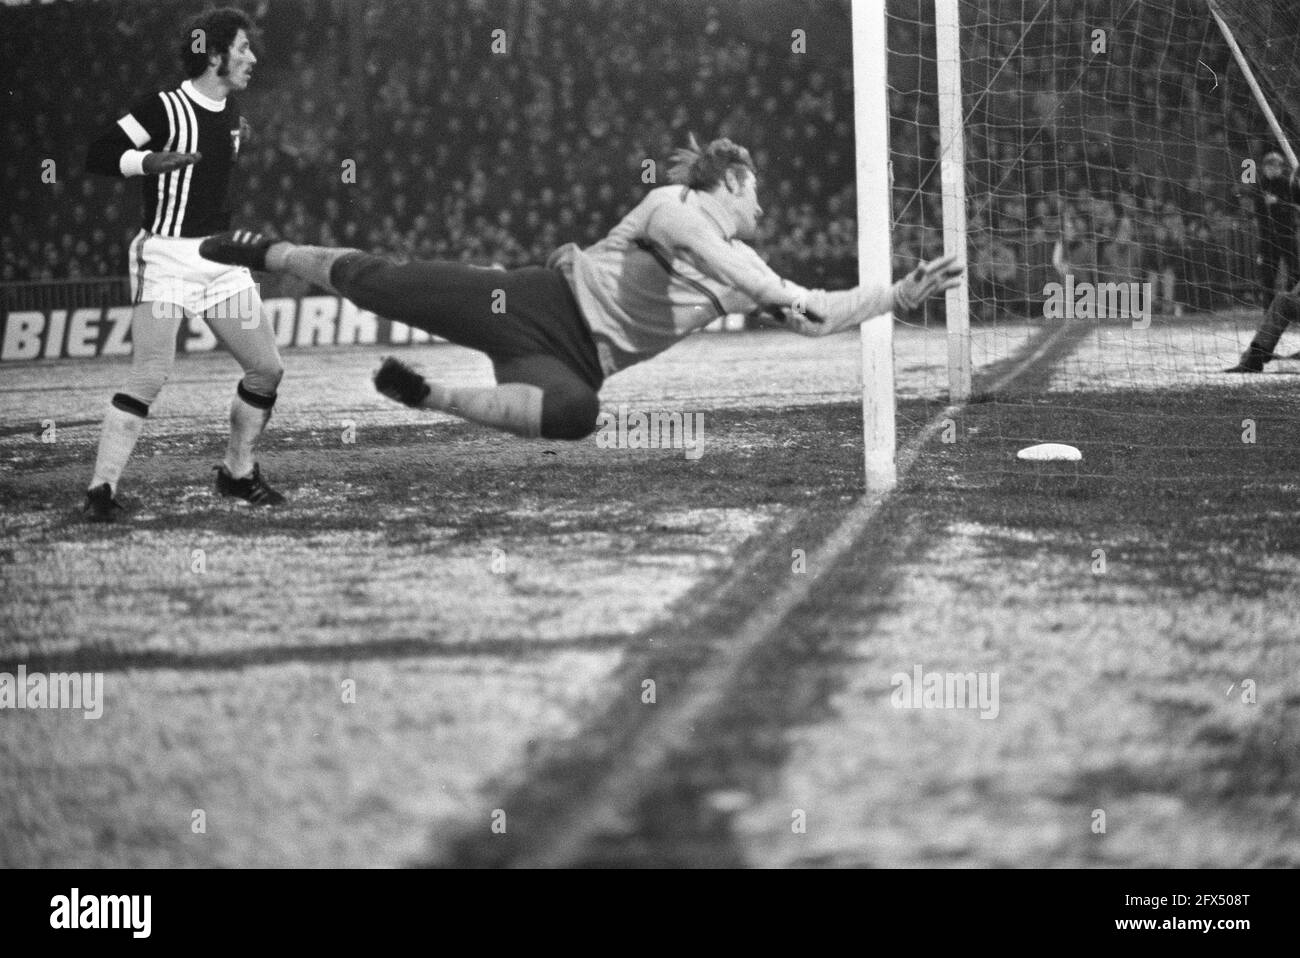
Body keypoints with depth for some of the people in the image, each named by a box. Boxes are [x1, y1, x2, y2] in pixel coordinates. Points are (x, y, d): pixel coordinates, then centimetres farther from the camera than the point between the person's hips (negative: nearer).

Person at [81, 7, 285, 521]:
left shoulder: (229, 112, 11)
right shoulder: (164, 109, -12)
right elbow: (98, 155, -15)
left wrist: (236, 143, 14)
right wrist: (150, 160, -28)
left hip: (221, 257, 8)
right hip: (166, 258, -7)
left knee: (267, 369, 6)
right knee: (150, 376, -16)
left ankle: (237, 471, 25)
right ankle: (101, 489, -11)